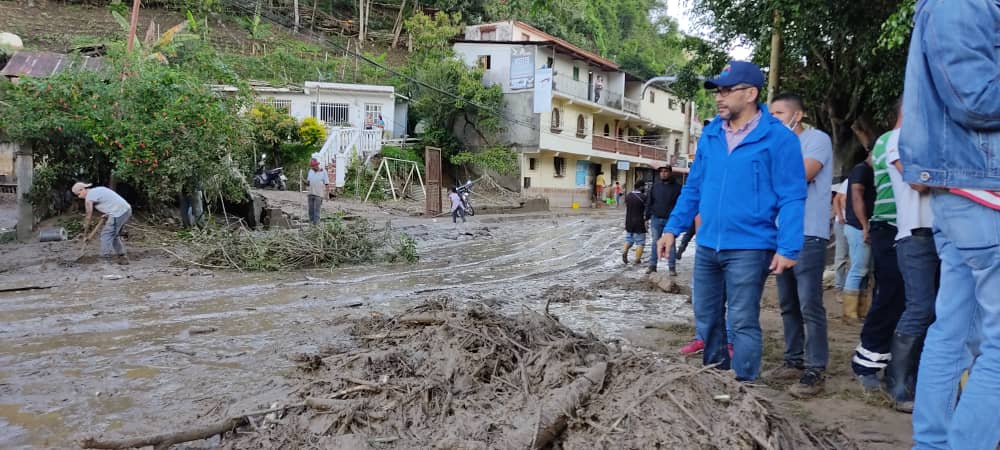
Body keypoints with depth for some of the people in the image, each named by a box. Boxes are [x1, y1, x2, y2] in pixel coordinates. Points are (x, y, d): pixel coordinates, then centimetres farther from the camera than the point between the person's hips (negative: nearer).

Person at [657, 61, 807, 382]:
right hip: (707, 246, 6)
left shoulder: (778, 137, -9)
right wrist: (673, 228, 10)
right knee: (706, 317, 15)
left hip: (749, 248, -6)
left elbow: (792, 197, -11)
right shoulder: (709, 135, 9)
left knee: (742, 323, 1)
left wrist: (788, 248, -17)